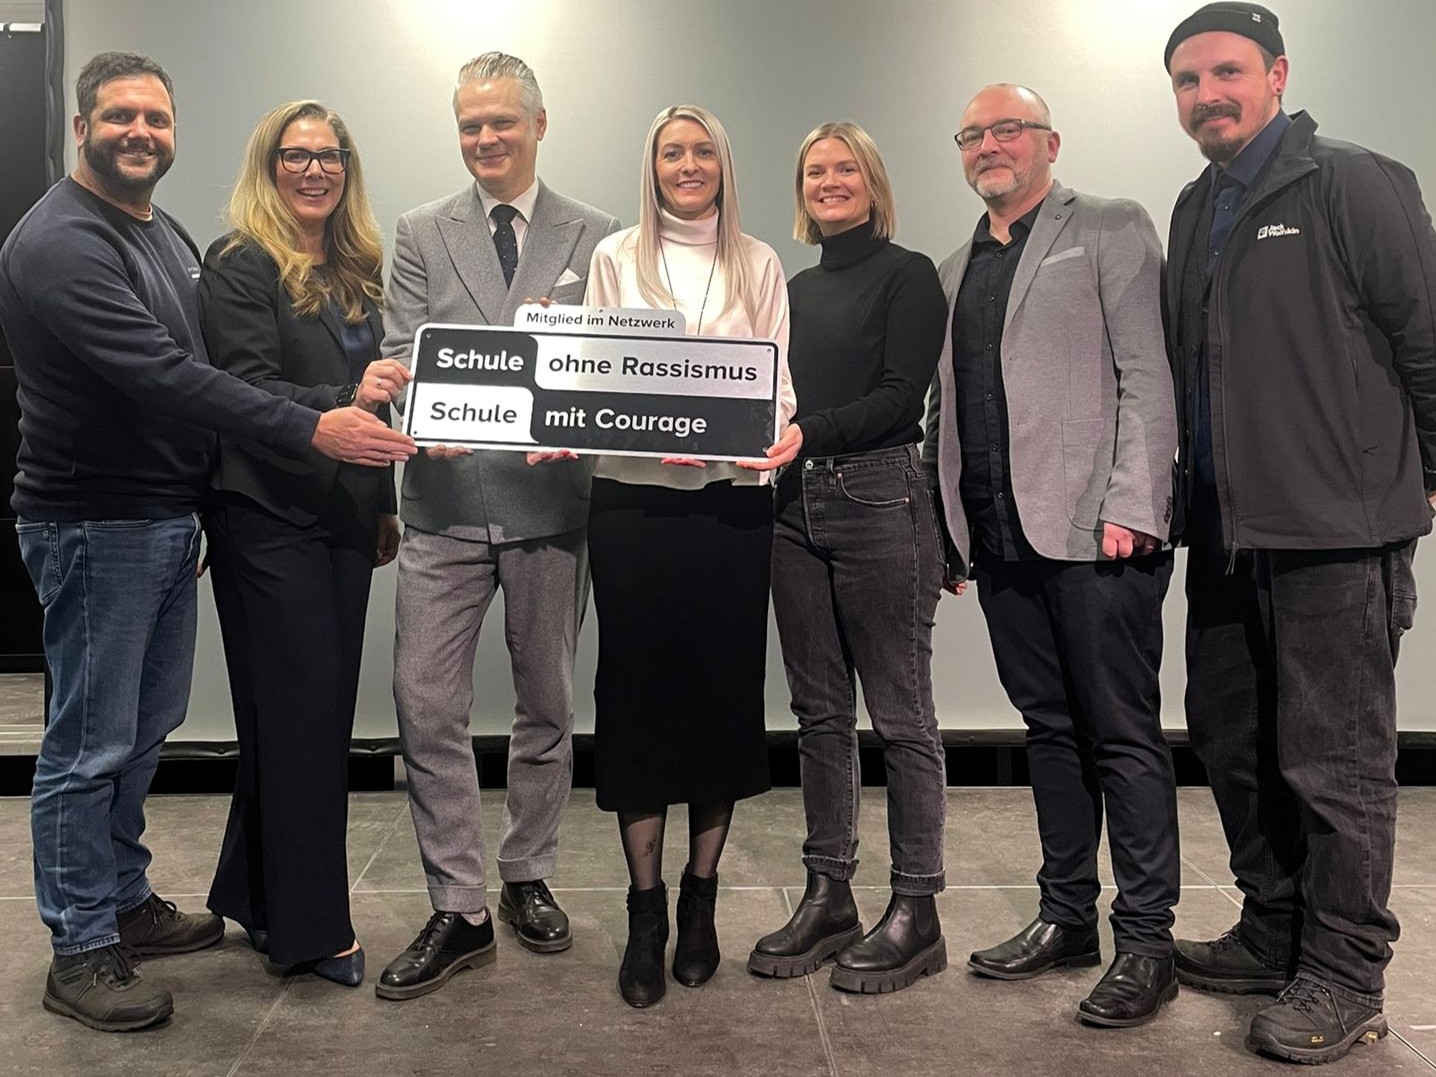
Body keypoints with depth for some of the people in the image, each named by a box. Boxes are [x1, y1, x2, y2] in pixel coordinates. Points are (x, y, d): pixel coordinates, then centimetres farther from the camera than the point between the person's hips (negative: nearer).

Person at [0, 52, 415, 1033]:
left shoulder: (170, 236, 15)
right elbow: (157, 374, -27)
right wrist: (311, 429, -31)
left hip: (168, 521, 9)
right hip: (94, 527, -9)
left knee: (144, 730, 17)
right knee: (91, 744, 1)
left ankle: (126, 902, 32)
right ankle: (82, 950, 14)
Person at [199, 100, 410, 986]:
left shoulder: (356, 271, 14)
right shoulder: (241, 267, -6)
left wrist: (384, 503, 16)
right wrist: (345, 399, -31)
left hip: (345, 517, 7)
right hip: (269, 519, -7)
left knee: (322, 710, 11)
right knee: (301, 712, -3)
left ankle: (255, 896, 28)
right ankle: (310, 926, 9)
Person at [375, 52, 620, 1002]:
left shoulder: (595, 237, 6)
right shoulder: (422, 235, 9)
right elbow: (402, 355, 1)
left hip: (549, 501, 0)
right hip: (446, 504, 1)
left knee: (547, 707, 11)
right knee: (427, 708, -3)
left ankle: (528, 879, 30)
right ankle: (459, 911, 10)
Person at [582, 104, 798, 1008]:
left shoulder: (759, 264, 12)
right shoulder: (616, 258, 11)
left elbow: (777, 379, 6)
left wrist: (786, 432, -15)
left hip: (734, 500, 1)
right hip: (634, 498, 0)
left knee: (725, 687, 3)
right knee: (639, 688, -1)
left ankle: (700, 903, 17)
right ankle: (646, 911, 10)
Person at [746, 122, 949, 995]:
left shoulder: (907, 274, 1)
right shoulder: (796, 289, 19)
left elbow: (902, 397, -10)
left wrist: (807, 433, -20)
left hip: (879, 503, -6)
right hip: (796, 507, 6)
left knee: (900, 714, -1)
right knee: (820, 711, 9)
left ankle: (917, 910, 9)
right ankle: (829, 897, 19)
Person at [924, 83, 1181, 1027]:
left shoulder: (1111, 230, 3)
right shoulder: (957, 270, 20)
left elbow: (1147, 375, -6)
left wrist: (1130, 508, -15)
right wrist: (947, 526, 10)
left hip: (1091, 528, -6)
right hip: (1000, 537, 6)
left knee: (1122, 733, -1)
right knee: (1051, 728, 12)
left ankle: (1146, 941, 8)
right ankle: (1067, 917, 22)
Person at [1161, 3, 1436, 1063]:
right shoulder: (1195, 213, 16)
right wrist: (1186, 498, 15)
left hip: (1336, 534, -7)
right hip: (1226, 533, 8)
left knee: (1335, 765, 0)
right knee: (1234, 746, 14)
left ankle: (1346, 983, 13)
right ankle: (1274, 936, 30)